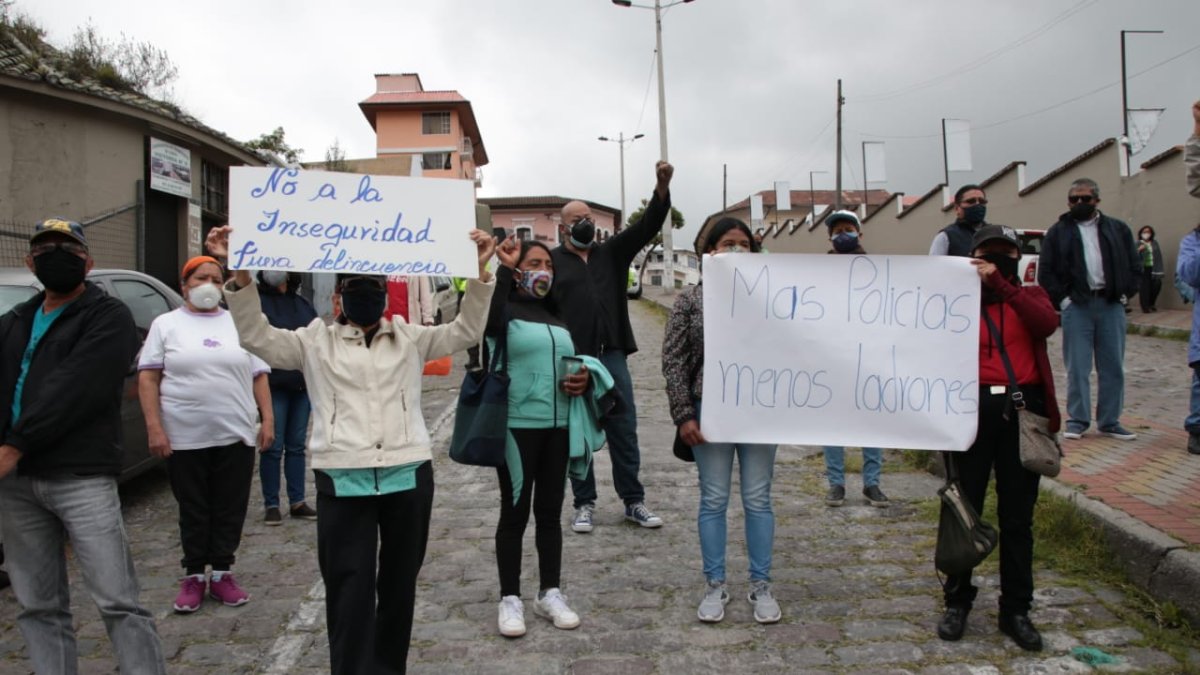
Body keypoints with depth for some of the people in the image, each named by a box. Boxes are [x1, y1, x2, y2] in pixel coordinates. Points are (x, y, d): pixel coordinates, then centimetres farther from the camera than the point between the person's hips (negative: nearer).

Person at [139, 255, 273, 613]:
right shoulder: (166, 324, 6)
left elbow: (259, 375, 11)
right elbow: (148, 377, 1)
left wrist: (268, 419, 2)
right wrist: (154, 427, -8)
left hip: (235, 435, 2)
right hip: (185, 437, -1)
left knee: (230, 509, 6)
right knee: (193, 511, 8)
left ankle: (222, 573, 20)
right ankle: (194, 575, 21)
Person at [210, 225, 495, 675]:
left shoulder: (410, 338, 14)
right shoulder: (314, 342, 10)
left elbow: (466, 331, 8)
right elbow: (257, 336, 1)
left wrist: (479, 271, -5)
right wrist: (240, 273, -12)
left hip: (408, 475, 2)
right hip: (343, 480, -2)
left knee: (399, 584, 14)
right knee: (350, 591, -2)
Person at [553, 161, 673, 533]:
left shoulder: (612, 252, 11)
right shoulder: (551, 261, 2)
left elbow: (646, 226, 0)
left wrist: (662, 187, -16)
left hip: (612, 356, 3)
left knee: (624, 431, 8)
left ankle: (634, 501, 18)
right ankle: (584, 504, 19)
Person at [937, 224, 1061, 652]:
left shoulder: (1030, 296, 13)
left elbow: (1047, 323, -13)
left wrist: (1001, 285, -19)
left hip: (1023, 409, 2)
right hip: (974, 409, -1)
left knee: (1017, 517, 8)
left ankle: (1016, 610, 19)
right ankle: (957, 601, 20)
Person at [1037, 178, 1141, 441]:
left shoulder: (1118, 229, 12)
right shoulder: (1058, 232, 6)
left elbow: (1134, 265, 11)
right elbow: (1045, 272, 1)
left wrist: (1124, 294, 0)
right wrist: (1062, 298, -7)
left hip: (1111, 305, 2)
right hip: (1076, 307, -2)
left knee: (1113, 367, 6)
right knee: (1077, 367, -1)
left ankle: (1110, 421, 14)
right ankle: (1077, 420, 7)